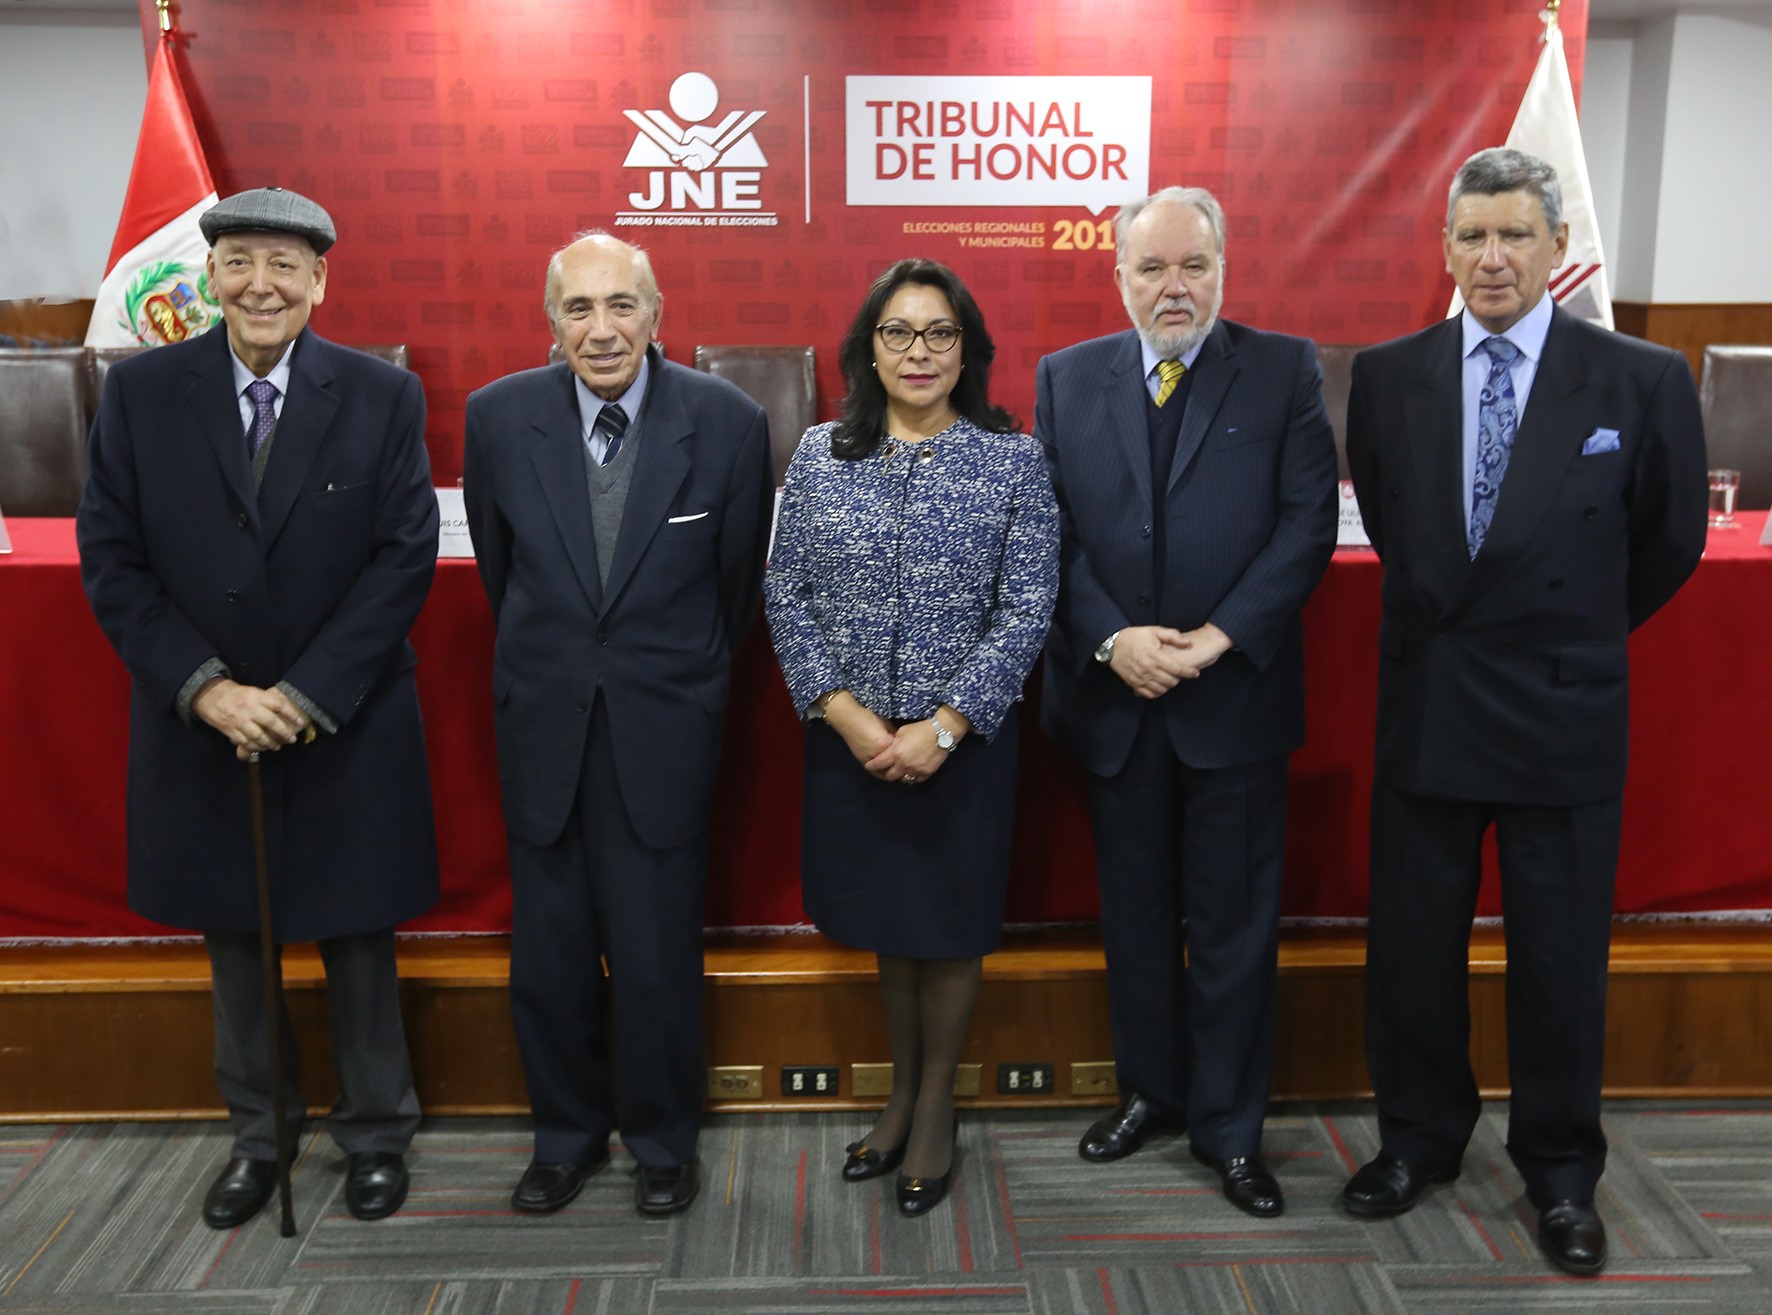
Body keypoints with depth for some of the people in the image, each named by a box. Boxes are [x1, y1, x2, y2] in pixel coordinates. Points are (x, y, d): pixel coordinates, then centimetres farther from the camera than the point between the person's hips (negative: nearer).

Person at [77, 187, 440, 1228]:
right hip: (199, 726, 2)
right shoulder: (140, 391, -1)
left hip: (345, 728, -2)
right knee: (234, 942, 16)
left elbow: (407, 558, -8)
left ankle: (377, 1134, 31)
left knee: (357, 940, 10)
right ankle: (258, 1135, 35)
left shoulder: (384, 396, -5)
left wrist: (305, 695, -15)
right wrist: (204, 687, -14)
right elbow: (110, 559, -2)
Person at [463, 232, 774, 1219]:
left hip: (664, 731, -2)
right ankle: (568, 1134, 34)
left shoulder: (728, 421, -9)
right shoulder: (500, 416, -4)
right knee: (549, 953, 12)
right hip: (544, 725, 2)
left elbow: (738, 578, 4)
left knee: (659, 953, 5)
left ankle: (664, 1139, 29)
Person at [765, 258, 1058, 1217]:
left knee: (947, 928, 11)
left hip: (962, 739, -2)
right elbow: (786, 596, 0)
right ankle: (901, 1092, 38)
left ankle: (936, 1107, 33)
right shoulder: (819, 455, 1)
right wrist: (846, 714, -11)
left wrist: (942, 728, -15)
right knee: (885, 922, 17)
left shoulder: (1011, 459, -4)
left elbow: (1027, 608, -8)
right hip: (849, 738, 2)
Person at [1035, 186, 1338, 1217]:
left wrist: (1220, 638, -15)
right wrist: (1111, 639, -12)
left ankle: (1230, 1126, 23)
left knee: (1234, 922, 7)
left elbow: (1309, 522, -6)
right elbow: (1052, 532, 1)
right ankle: (1150, 1090, 34)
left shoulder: (1285, 371, 0)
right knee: (1135, 915, 16)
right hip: (1113, 697, 2)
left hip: (1237, 695, -2)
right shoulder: (1067, 378, 6)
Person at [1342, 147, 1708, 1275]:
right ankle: (1420, 1138, 33)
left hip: (1564, 714, -2)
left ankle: (1561, 1171, 30)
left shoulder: (1643, 381, -7)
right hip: (1426, 705, 2)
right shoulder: (1388, 377, -1)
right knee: (1414, 941, 12)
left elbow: (1670, 542, 5)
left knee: (1561, 956, 10)